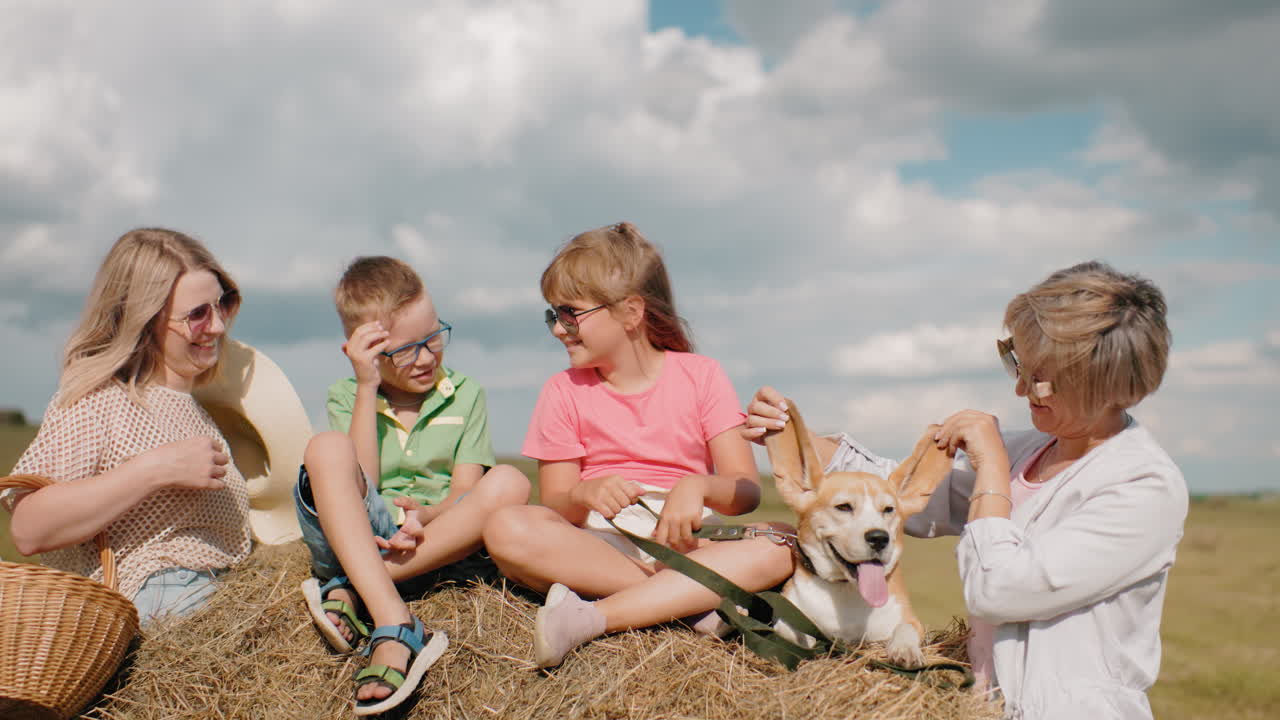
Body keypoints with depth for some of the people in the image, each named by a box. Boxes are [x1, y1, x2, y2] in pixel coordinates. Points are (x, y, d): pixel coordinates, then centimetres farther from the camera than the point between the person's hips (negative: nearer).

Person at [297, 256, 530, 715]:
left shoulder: (464, 396, 10)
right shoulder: (345, 397, 10)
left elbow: (464, 496, 1)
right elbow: (358, 483, -8)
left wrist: (425, 515, -22)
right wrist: (368, 388, -9)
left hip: (435, 545, 1)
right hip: (354, 540, 0)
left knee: (508, 485, -26)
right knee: (327, 449, -27)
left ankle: (349, 592, -29)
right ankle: (395, 630, -41)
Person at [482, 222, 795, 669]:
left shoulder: (700, 375, 4)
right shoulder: (564, 391, 7)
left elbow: (747, 490, -3)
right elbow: (554, 508, 2)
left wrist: (698, 487, -25)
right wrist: (582, 495, -22)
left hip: (683, 543, 0)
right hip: (592, 546, 0)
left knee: (777, 548, -30)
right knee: (507, 530, -30)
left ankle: (591, 617, -35)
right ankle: (693, 601, -29)